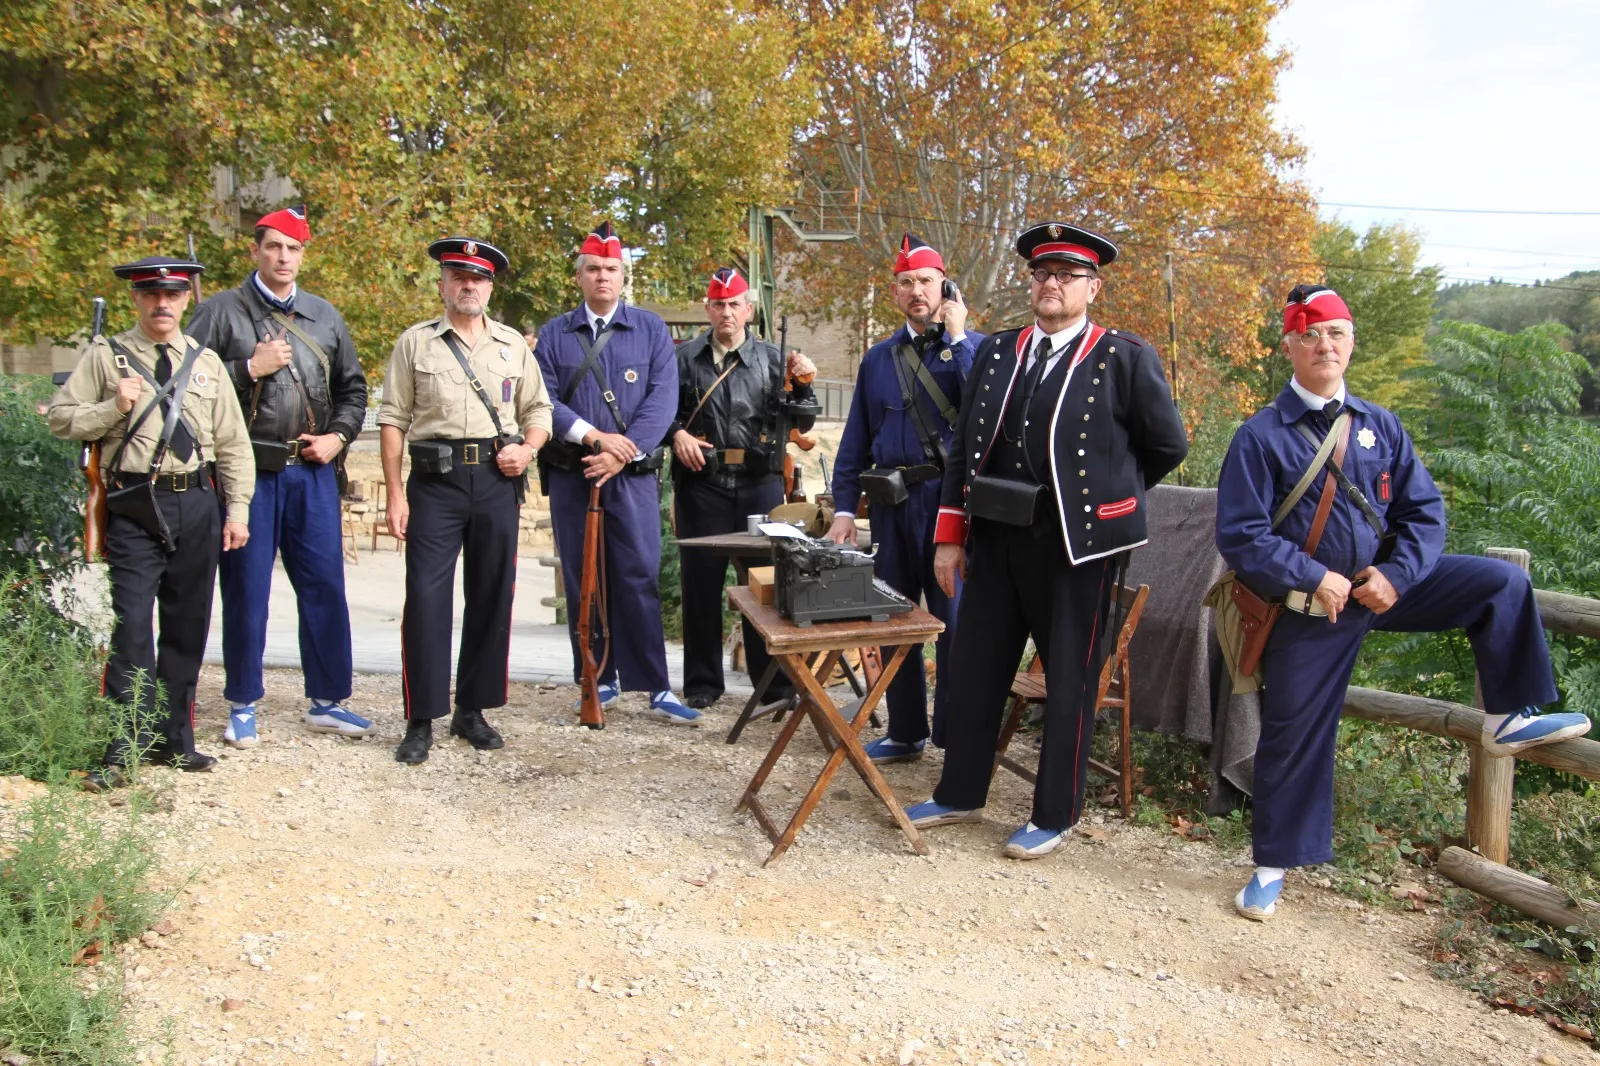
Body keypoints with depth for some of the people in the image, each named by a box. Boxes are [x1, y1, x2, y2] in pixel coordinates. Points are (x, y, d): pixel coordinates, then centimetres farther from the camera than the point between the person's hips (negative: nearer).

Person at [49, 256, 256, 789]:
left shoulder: (206, 361, 11)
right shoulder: (106, 356, 4)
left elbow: (233, 443, 11)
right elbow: (60, 417, 3)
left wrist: (237, 510, 5)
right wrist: (113, 407, -14)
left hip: (197, 504, 3)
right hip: (135, 509, -3)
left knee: (188, 627, 9)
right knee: (131, 627, -8)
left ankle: (173, 739, 21)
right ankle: (126, 750, 1)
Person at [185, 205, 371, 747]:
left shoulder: (325, 316, 13)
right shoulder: (222, 311, 2)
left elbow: (353, 387, 19)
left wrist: (339, 435, 4)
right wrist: (250, 368, -12)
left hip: (313, 473, 3)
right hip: (248, 472, -3)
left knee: (324, 587, 5)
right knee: (245, 591, 3)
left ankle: (326, 701, 16)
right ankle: (242, 706, 17)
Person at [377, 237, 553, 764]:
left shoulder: (513, 344, 13)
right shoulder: (415, 343, 6)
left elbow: (538, 412, 16)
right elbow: (393, 421, 3)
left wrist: (527, 448, -6)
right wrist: (394, 494, -4)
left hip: (497, 482, 3)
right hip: (435, 482, -2)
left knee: (492, 597, 6)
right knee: (426, 598, -6)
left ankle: (472, 711, 20)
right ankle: (421, 721, 3)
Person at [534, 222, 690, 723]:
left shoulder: (651, 330, 7)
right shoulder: (554, 334, 10)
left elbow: (663, 399, -3)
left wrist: (622, 454, -14)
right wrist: (593, 436, -15)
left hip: (633, 476, -2)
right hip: (570, 476, 2)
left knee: (639, 579, -5)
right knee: (582, 582, 7)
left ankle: (657, 688, 0)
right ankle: (601, 681, 18)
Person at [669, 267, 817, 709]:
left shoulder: (772, 358, 8)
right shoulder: (685, 357, 7)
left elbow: (801, 424, 6)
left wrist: (803, 385, -11)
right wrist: (677, 433, -8)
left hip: (761, 485, 0)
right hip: (701, 484, 0)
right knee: (701, 581, 6)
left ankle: (775, 680, 18)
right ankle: (702, 682, 19)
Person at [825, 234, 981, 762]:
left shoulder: (972, 347, 1)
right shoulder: (878, 358, 12)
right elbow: (855, 438, 12)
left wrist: (957, 336, -15)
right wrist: (844, 508, 4)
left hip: (949, 500, -4)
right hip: (891, 503, 5)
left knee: (953, 620, -1)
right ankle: (905, 732, 25)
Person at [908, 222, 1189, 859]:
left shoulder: (1126, 358, -5)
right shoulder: (996, 353, 9)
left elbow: (1168, 446, 2)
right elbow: (964, 447, 9)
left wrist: (1106, 495, 8)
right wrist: (951, 536, 6)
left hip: (1076, 544, -5)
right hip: (995, 539, 5)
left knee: (1070, 682, 7)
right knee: (973, 668, 13)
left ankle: (1055, 815, 22)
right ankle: (959, 794, 30)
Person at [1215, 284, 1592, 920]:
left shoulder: (1379, 426, 1)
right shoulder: (1261, 437, -13)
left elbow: (1424, 511, 3)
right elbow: (1239, 535, -17)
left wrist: (1395, 574, -13)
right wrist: (1315, 578, -21)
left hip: (1384, 584, 4)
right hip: (1310, 609, -4)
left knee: (1501, 584, -5)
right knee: (1293, 734, 2)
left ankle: (1508, 721, 11)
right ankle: (1273, 867, 19)